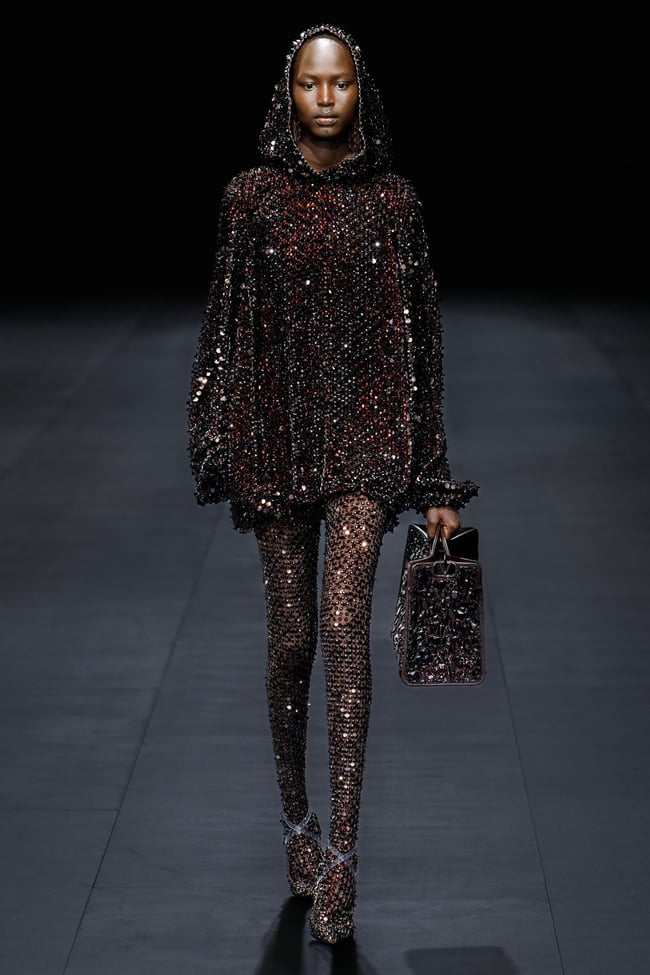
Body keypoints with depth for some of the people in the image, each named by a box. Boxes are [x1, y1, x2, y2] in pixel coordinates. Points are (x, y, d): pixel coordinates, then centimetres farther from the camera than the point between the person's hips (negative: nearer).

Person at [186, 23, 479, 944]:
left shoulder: (393, 201, 3)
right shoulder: (253, 196, 2)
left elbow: (421, 339, 5)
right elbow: (226, 323, 4)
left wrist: (436, 481, 4)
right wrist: (218, 443, -4)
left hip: (366, 431, -1)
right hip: (278, 431, 1)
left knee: (344, 623, -16)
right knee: (292, 639, 6)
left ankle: (339, 852, -14)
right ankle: (296, 817, 27)